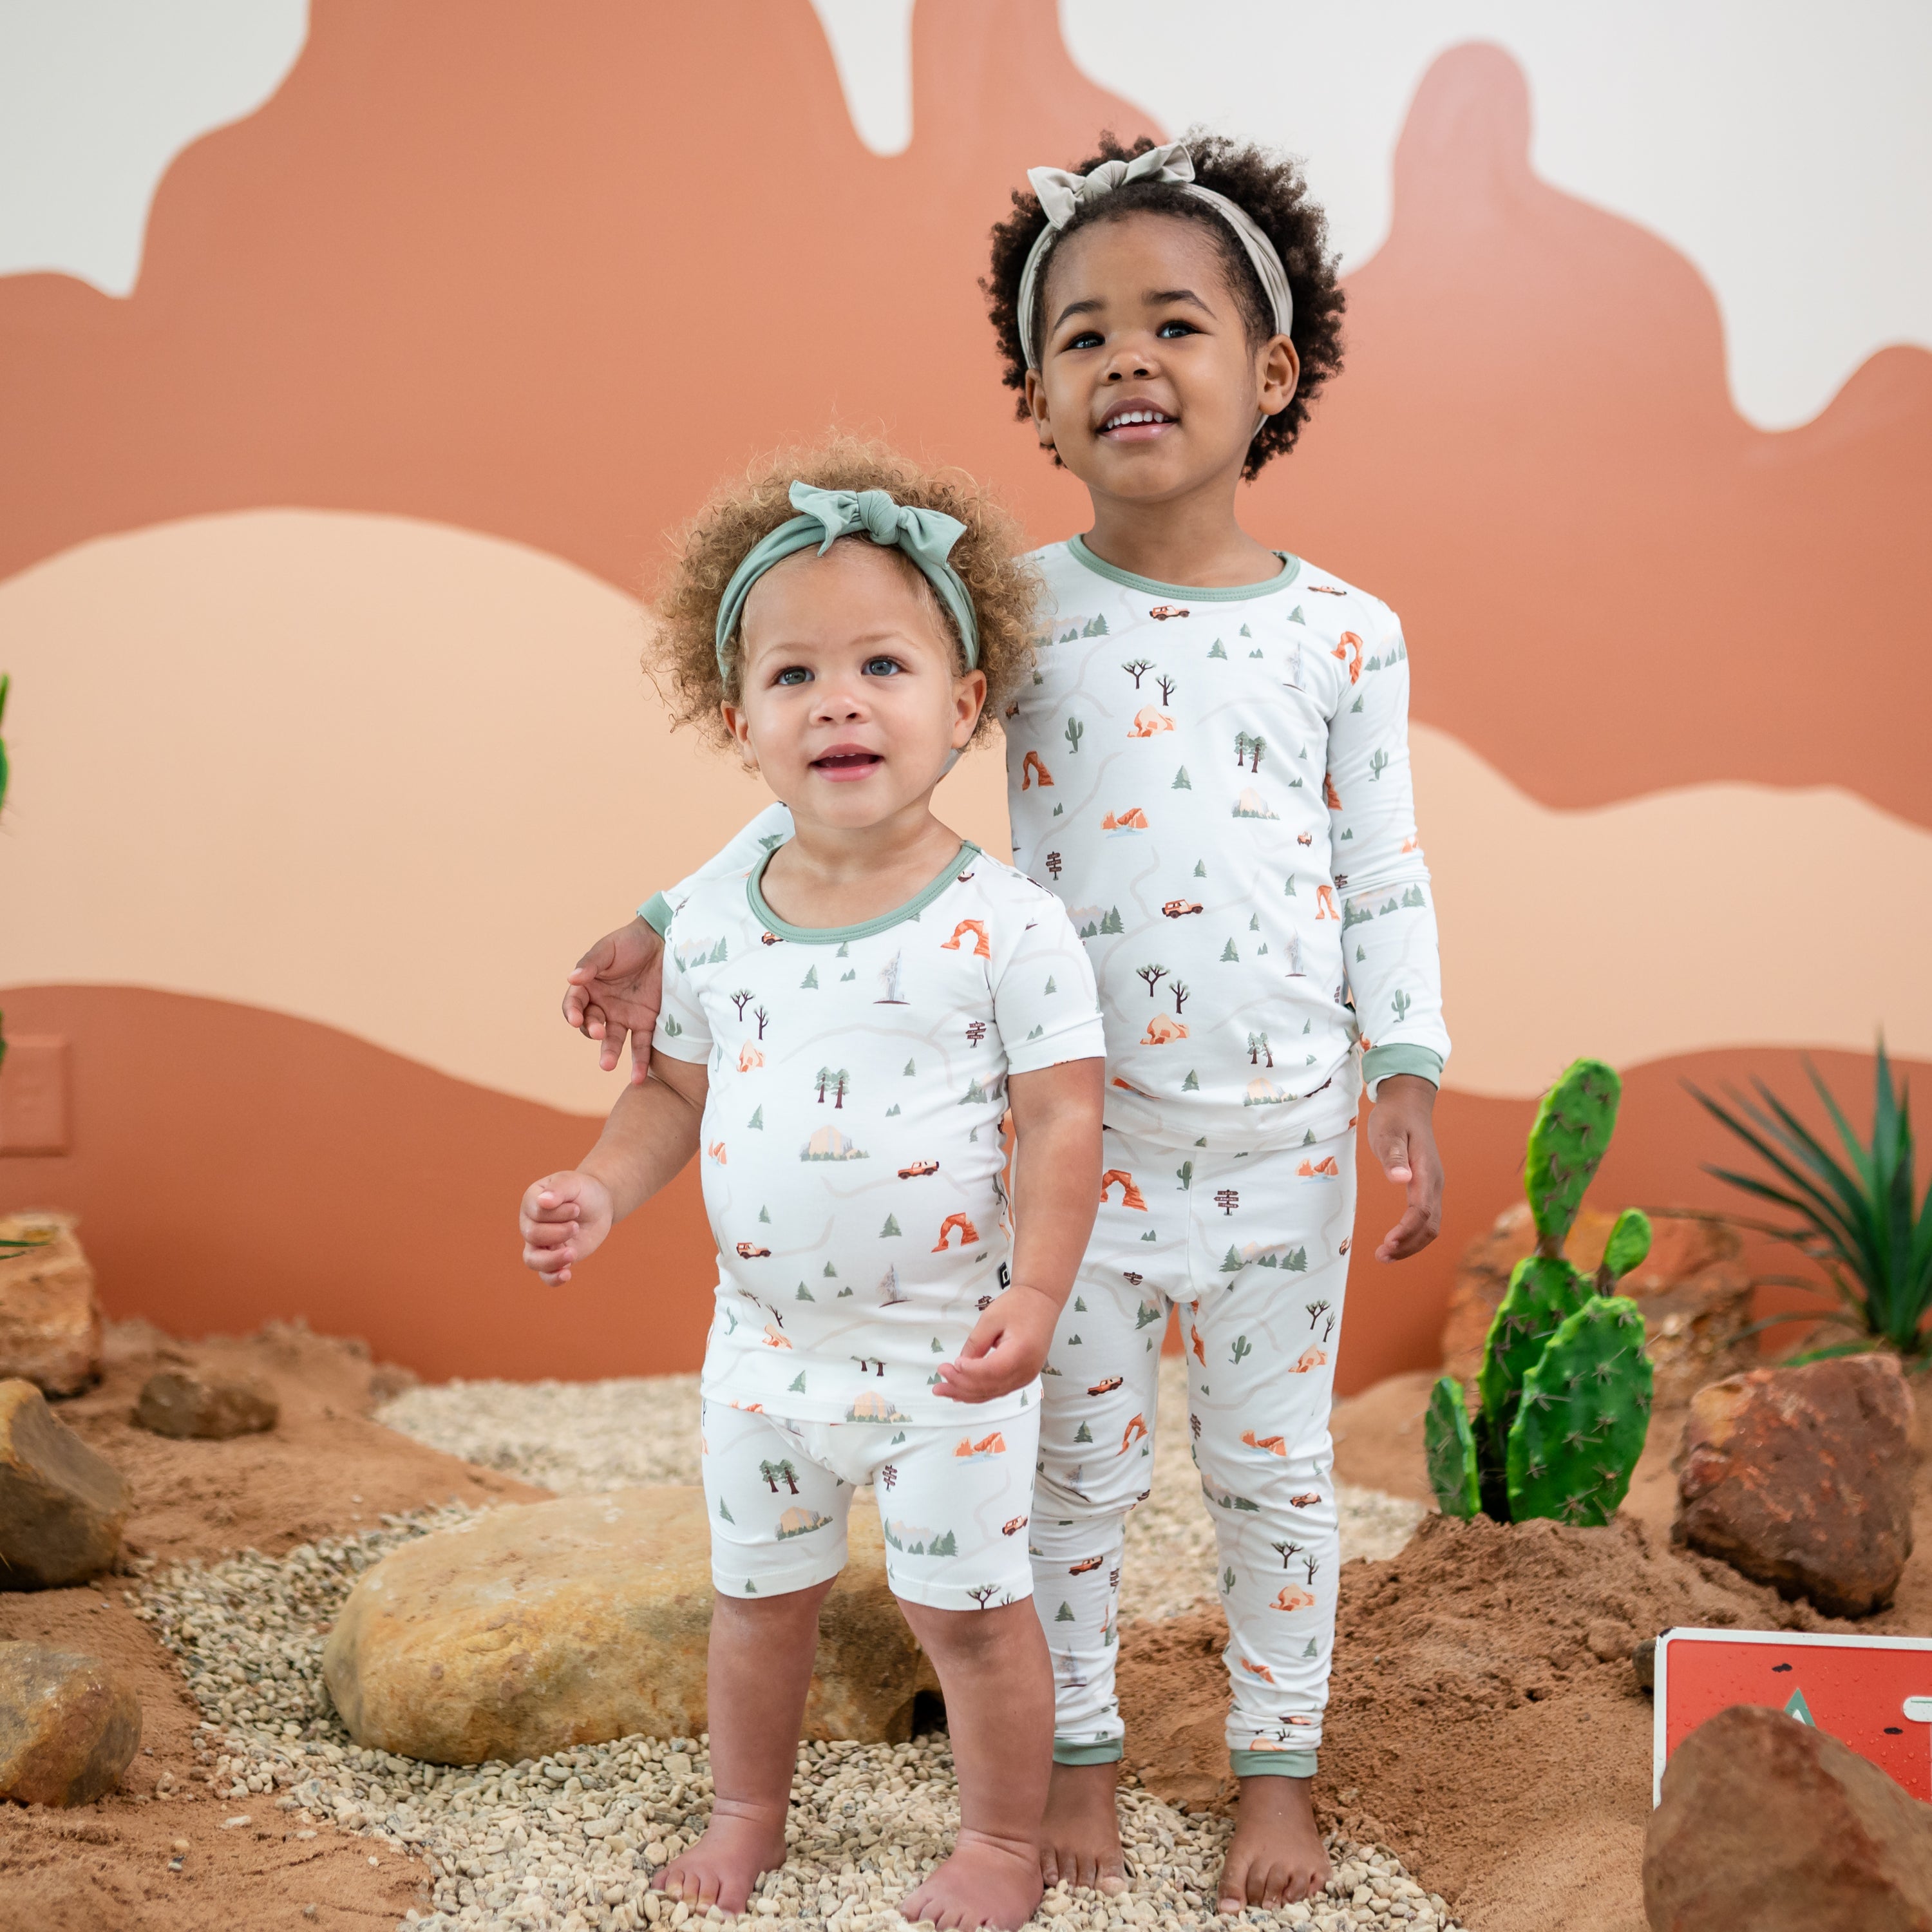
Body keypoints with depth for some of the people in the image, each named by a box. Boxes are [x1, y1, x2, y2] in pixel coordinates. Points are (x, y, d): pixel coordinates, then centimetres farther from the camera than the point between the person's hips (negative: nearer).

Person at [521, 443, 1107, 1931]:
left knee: (968, 1607, 10)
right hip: (766, 1337, 5)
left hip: (946, 1346, -4)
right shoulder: (712, 921, -3)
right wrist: (602, 1187, -8)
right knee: (760, 1595, 21)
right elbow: (678, 1089, 9)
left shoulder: (1010, 925, -16)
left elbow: (1062, 1117, -15)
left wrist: (1036, 1292, -24)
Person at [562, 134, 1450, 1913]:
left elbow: (1387, 883, 2)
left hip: (1284, 1141, 1)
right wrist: (677, 930, -10)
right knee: (1077, 1464, 13)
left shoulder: (1345, 634, -3)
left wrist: (1409, 1076, -6)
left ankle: (1280, 1767, 33)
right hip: (1077, 1137, 0)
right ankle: (1079, 1748, 34)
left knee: (1277, 1467, 14)